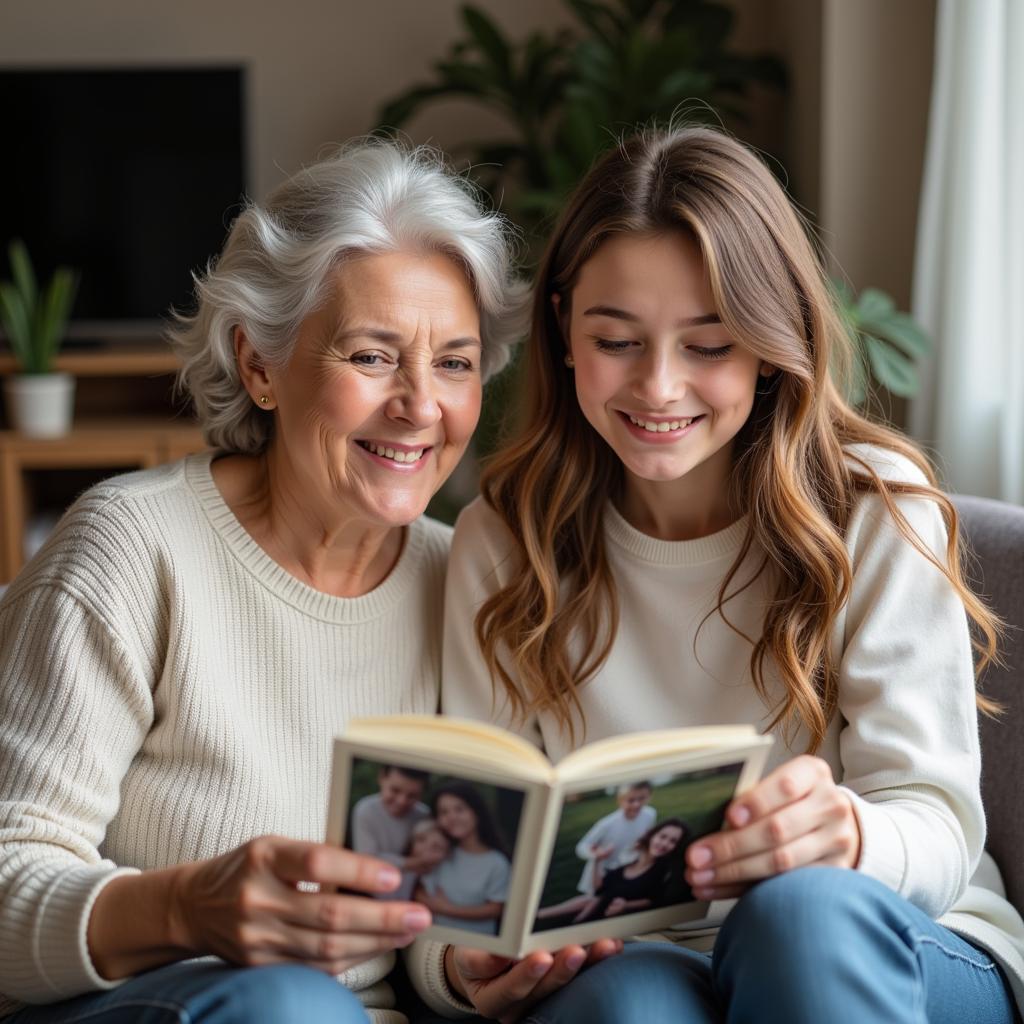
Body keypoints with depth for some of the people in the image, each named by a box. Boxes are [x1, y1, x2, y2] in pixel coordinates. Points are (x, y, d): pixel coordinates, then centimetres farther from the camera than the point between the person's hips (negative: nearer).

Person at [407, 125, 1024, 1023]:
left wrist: (846, 838, -32)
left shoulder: (874, 507, -3)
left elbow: (940, 830, -7)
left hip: (887, 950, 0)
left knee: (805, 908, -35)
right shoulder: (501, 544, 3)